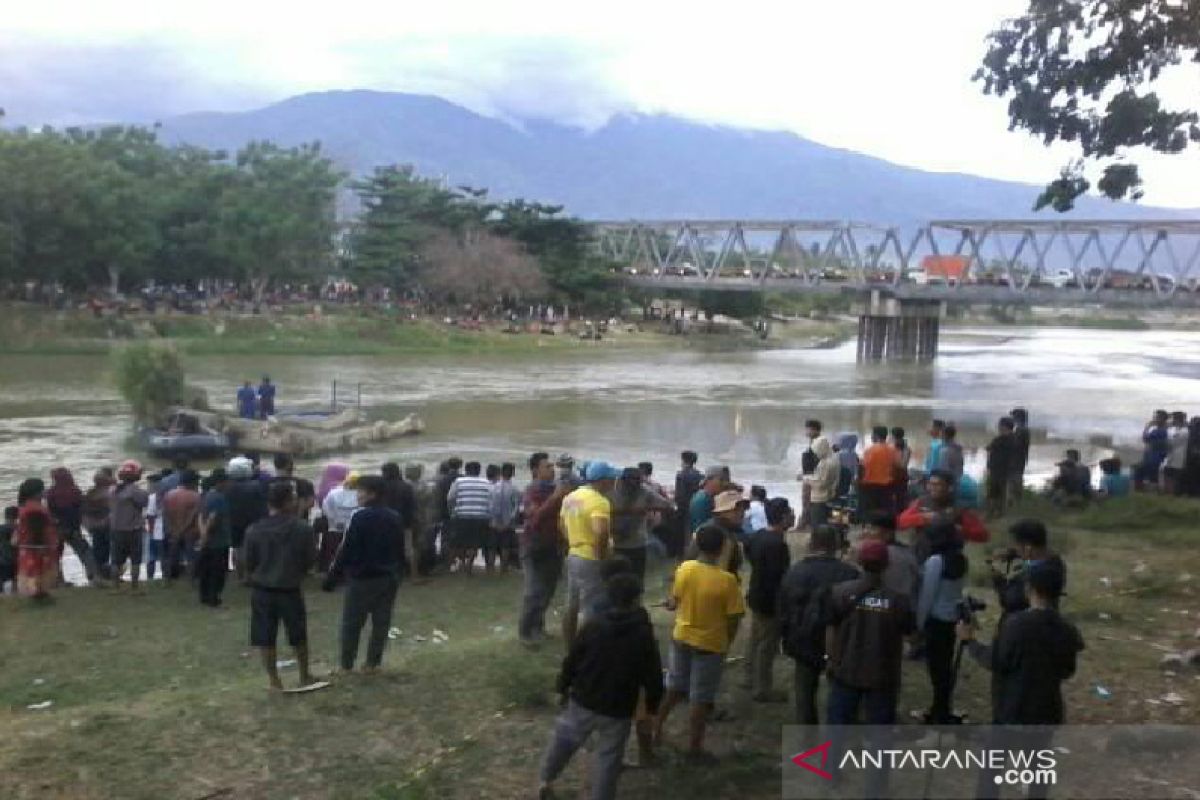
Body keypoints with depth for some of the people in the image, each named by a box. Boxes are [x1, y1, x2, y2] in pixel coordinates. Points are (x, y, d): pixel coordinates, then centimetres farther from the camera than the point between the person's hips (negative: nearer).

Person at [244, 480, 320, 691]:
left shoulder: (253, 531, -10)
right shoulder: (303, 529, -12)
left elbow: (248, 564, -2)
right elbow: (310, 560, -4)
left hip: (262, 591, 0)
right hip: (291, 591, 0)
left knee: (265, 638, 11)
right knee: (298, 636, 17)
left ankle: (274, 681, 16)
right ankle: (305, 677, 29)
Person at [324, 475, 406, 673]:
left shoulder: (360, 517, -13)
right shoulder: (394, 518, 7)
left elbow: (346, 550, -15)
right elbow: (400, 551, 13)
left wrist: (331, 578, -10)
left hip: (362, 578, -5)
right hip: (389, 578, 6)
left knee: (351, 622, 6)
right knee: (381, 622, 11)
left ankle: (346, 664, 10)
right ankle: (372, 662, 14)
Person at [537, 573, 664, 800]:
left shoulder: (593, 626, -8)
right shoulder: (644, 634, -12)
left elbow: (571, 662, -2)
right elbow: (652, 677, -7)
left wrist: (563, 688, 13)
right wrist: (652, 706, 7)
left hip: (583, 701, 2)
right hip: (618, 710, -2)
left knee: (564, 741, 23)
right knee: (608, 759, 12)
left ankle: (546, 782, 38)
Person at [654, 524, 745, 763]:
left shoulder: (683, 569, -10)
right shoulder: (727, 579, -21)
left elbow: (674, 602, 4)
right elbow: (733, 619, -14)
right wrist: (727, 642, 3)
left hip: (681, 637, 4)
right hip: (710, 644, -4)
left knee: (674, 687, 24)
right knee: (700, 698, 9)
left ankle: (657, 728, 35)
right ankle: (694, 748, 19)